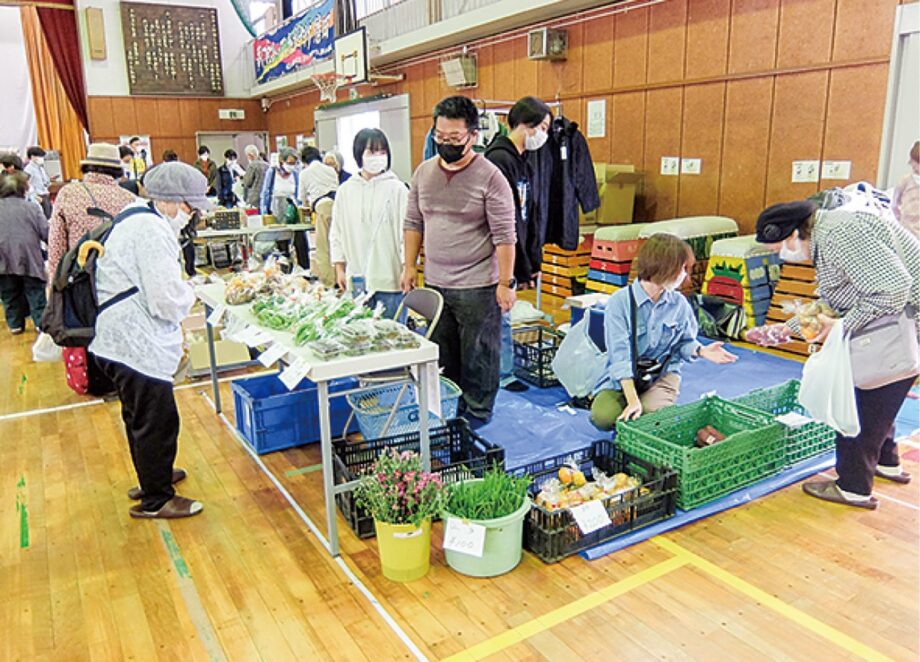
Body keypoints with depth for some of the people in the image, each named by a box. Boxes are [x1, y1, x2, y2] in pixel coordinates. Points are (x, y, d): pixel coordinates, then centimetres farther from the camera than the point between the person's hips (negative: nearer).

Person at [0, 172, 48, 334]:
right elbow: (45, 232, -5)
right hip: (29, 258, -2)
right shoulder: (31, 207, -1)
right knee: (35, 292, 7)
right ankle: (41, 322, 7)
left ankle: (15, 324, 19)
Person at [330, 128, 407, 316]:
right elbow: (336, 233, 13)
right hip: (355, 279, 3)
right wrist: (339, 269, 9)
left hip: (390, 279, -3)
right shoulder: (345, 191, 9)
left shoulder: (397, 189, -2)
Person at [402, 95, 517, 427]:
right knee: (441, 355, 16)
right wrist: (410, 267, 10)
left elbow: (504, 236, -11)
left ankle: (477, 413, 22)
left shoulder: (490, 177, -10)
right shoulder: (423, 172, 7)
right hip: (435, 284, 6)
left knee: (478, 356, 5)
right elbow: (413, 223, 14)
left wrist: (505, 283, -12)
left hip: (477, 287, -5)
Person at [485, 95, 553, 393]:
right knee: (501, 317, 1)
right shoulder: (500, 159, -17)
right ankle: (504, 376, 12)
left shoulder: (522, 162, 14)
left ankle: (503, 372, 25)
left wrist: (531, 261, 15)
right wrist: (522, 269, -18)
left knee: (501, 316, 15)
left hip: (513, 258, 9)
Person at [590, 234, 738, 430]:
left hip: (663, 374, 2)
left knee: (651, 413, -29)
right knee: (603, 416, -27)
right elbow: (620, 355, -21)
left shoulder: (679, 303, -1)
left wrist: (701, 351, -13)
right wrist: (633, 400, -29)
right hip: (623, 377, -2)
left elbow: (684, 342, 12)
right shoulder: (620, 301, -16)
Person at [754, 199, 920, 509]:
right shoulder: (823, 237, 10)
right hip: (891, 323, 11)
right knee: (877, 399, 23)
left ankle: (853, 488, 6)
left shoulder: (841, 233, -25)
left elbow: (893, 288, -29)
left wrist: (842, 326, -21)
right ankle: (887, 462, 41)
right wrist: (786, 329, 11)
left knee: (865, 404, -4)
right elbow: (832, 303, 17)